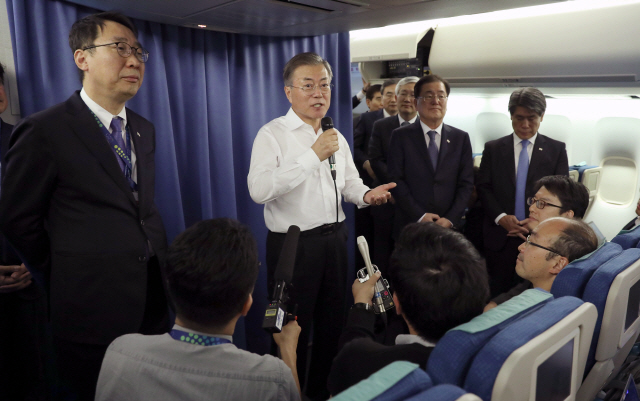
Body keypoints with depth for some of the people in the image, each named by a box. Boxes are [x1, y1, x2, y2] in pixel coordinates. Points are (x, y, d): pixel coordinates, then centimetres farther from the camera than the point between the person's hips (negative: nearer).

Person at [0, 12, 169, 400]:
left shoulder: (145, 130, 9)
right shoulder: (44, 130, -11)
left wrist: (156, 266, 8)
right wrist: (68, 279, 3)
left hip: (153, 305, 6)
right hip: (92, 312, -6)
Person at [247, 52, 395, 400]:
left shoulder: (336, 137, 11)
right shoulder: (273, 134, -11)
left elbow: (349, 183, 17)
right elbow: (259, 190, -26)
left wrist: (366, 195, -7)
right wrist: (314, 155, -25)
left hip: (334, 239, 7)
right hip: (294, 244, -6)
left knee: (332, 323, 19)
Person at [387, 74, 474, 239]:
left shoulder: (461, 138, 7)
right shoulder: (401, 136, 0)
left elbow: (466, 183, 3)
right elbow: (396, 180, -5)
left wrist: (451, 219, -9)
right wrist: (419, 216, -12)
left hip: (448, 226, 2)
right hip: (410, 226, -1)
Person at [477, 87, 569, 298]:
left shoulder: (556, 149, 5)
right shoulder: (493, 148, 6)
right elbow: (483, 187, 2)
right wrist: (501, 217, -13)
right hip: (500, 235, 1)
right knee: (498, 294, 8)